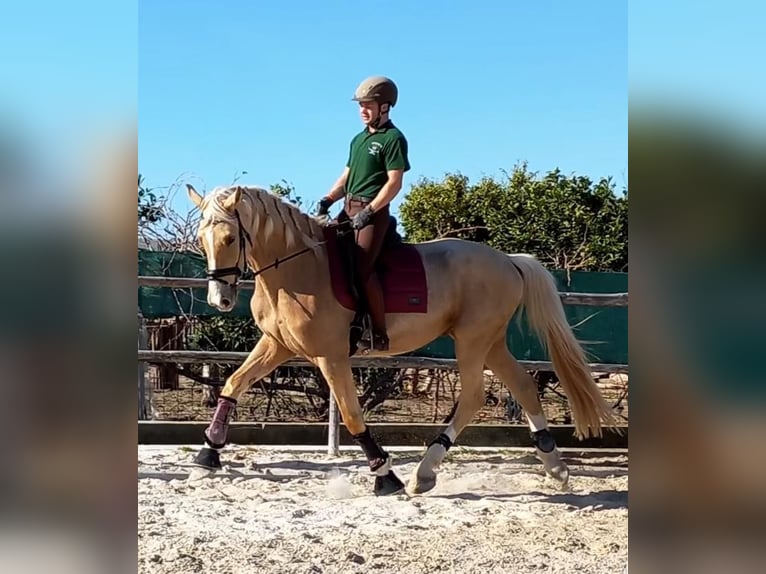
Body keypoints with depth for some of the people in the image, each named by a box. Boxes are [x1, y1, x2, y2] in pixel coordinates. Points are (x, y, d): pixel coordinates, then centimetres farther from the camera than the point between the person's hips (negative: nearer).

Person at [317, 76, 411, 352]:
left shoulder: (393, 138, -6)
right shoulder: (359, 139, 19)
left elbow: (394, 183, -13)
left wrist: (368, 212, -19)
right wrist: (327, 200, 5)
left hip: (373, 211, -9)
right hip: (349, 208, 9)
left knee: (363, 268, -20)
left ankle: (379, 333, -15)